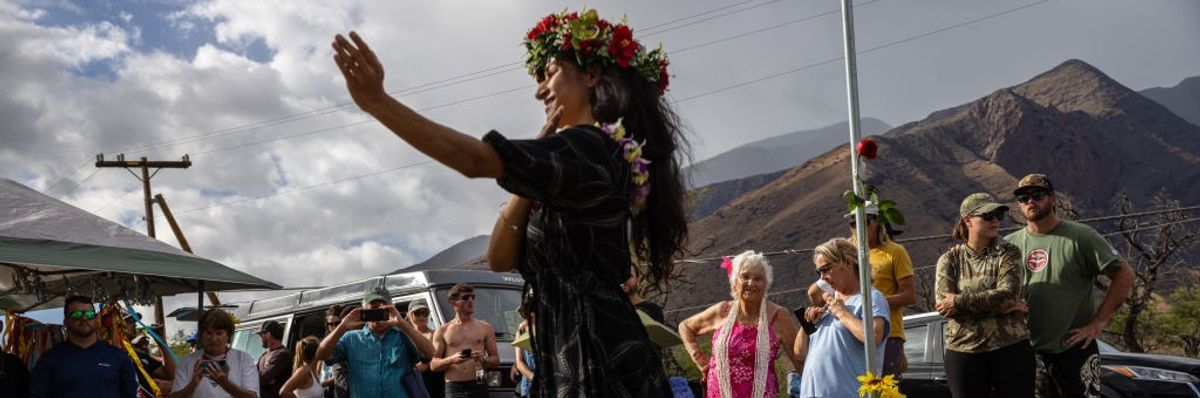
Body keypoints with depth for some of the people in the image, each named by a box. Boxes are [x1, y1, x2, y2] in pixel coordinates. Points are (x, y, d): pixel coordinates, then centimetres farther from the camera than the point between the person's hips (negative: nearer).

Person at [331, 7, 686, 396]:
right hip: (585, 353, 9)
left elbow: (477, 160, -22)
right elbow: (500, 258, 12)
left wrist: (377, 101, -22)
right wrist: (534, 167, 3)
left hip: (597, 359, -9)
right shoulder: (580, 170, 20)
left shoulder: (591, 146, -9)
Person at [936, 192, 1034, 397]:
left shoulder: (1007, 253, 3)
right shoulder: (949, 260, 5)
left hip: (1011, 349, -1)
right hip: (963, 352, 1)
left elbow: (1008, 293, -14)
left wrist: (959, 301, -16)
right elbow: (944, 305, -10)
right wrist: (999, 306, -14)